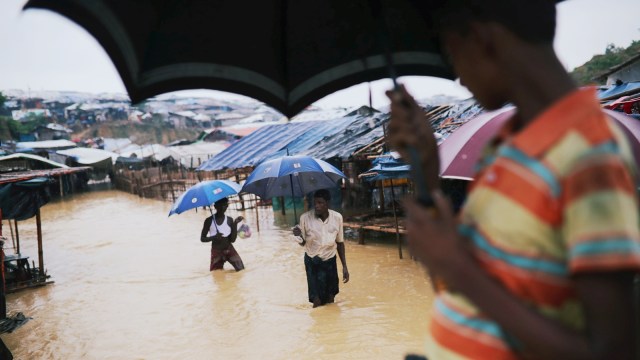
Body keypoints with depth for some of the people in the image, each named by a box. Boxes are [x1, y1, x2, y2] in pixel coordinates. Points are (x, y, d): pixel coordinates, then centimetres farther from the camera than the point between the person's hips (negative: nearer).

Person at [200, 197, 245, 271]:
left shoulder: (229, 220, -4)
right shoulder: (209, 221, -8)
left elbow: (233, 240, -7)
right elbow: (202, 238, -4)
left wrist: (235, 224, -16)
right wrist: (214, 237, -22)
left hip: (229, 249, 1)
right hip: (216, 251, -1)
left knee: (241, 268, -14)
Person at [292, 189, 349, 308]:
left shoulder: (337, 217, -10)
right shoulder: (305, 218, -16)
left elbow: (340, 243, 3)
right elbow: (303, 243, -5)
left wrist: (344, 266, 3)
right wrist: (299, 236, -28)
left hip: (330, 262, 2)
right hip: (312, 262, -2)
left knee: (330, 301, 6)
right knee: (317, 301, -5)